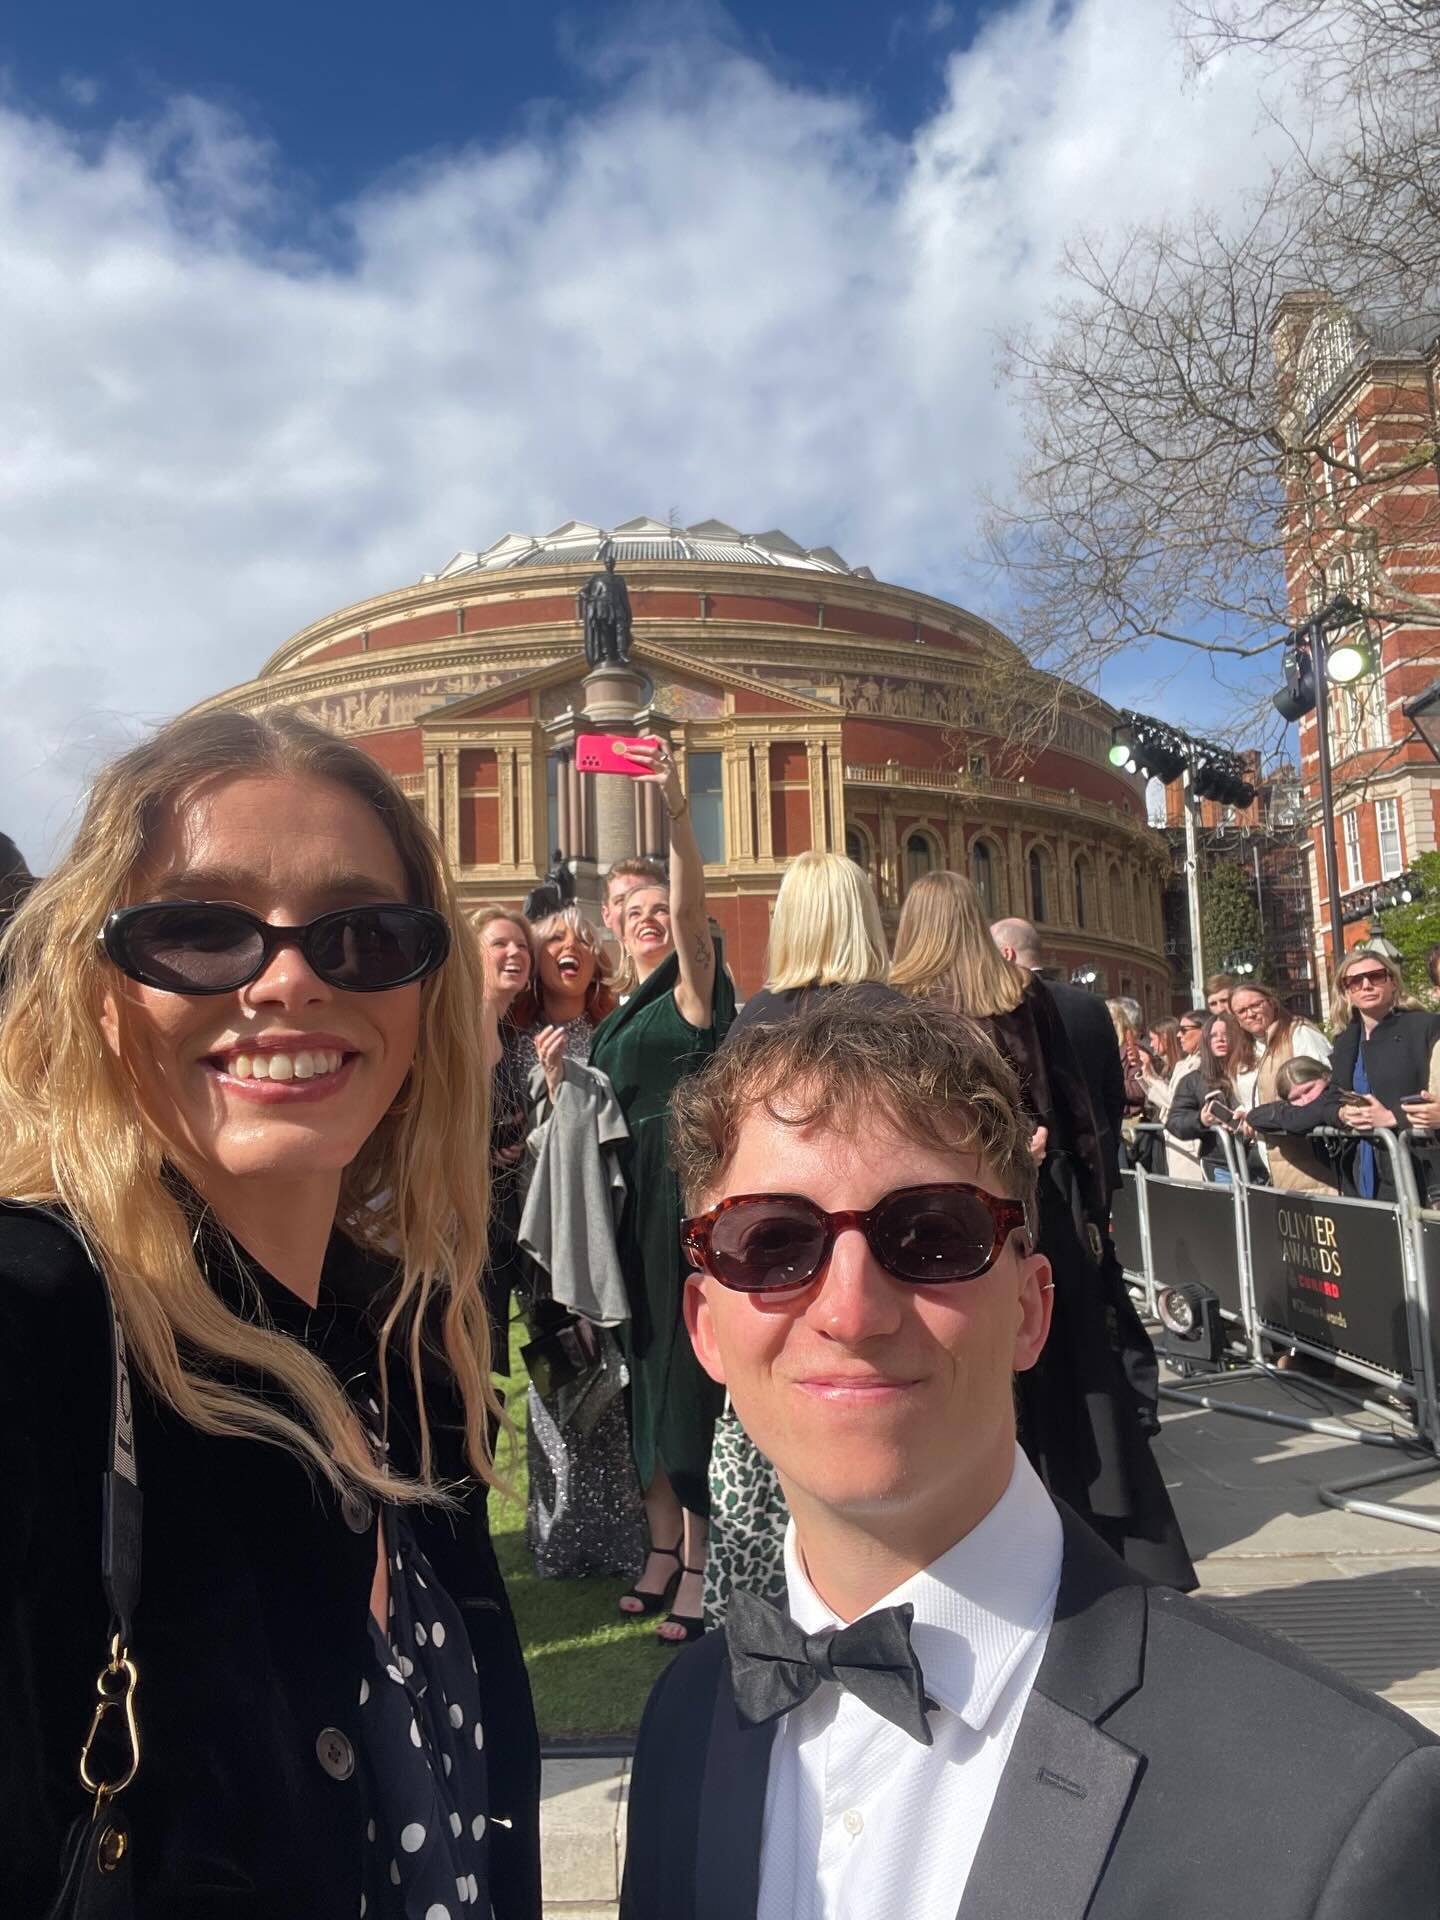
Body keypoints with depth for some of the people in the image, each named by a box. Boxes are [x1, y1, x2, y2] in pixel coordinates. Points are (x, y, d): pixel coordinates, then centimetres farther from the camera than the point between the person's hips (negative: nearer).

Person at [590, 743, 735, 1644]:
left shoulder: (695, 989, -4)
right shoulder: (625, 1012, 17)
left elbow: (691, 912, -24)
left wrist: (679, 813, -37)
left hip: (686, 1190, -8)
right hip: (631, 1197, 8)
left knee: (690, 1359, -4)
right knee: (644, 1363, 11)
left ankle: (701, 1561, 7)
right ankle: (664, 1543, 24)